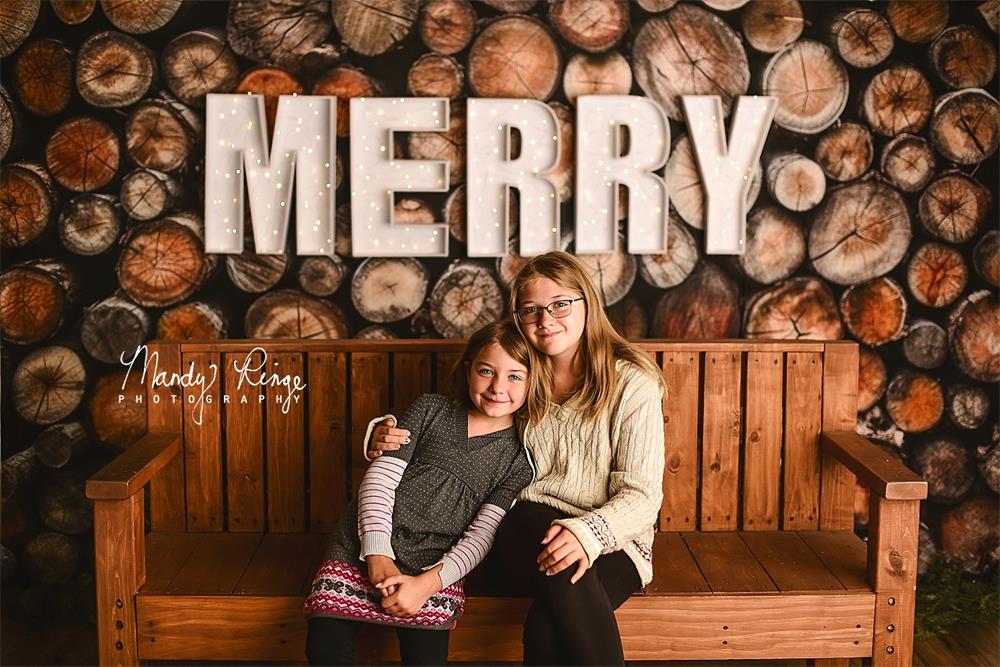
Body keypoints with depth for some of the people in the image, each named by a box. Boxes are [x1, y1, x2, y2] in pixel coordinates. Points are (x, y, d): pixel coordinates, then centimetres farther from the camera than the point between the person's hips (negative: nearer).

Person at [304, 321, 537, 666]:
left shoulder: (518, 457, 6)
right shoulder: (431, 410, 8)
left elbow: (483, 535, -2)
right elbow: (380, 478, 2)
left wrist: (429, 583, -16)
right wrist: (378, 554, -11)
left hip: (432, 566, 0)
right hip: (363, 544, 1)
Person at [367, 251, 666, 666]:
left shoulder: (633, 383, -3)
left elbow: (642, 494, -8)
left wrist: (588, 533, -30)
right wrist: (386, 439, -5)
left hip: (611, 543, -2)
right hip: (524, 534, 2)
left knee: (548, 628, -36)